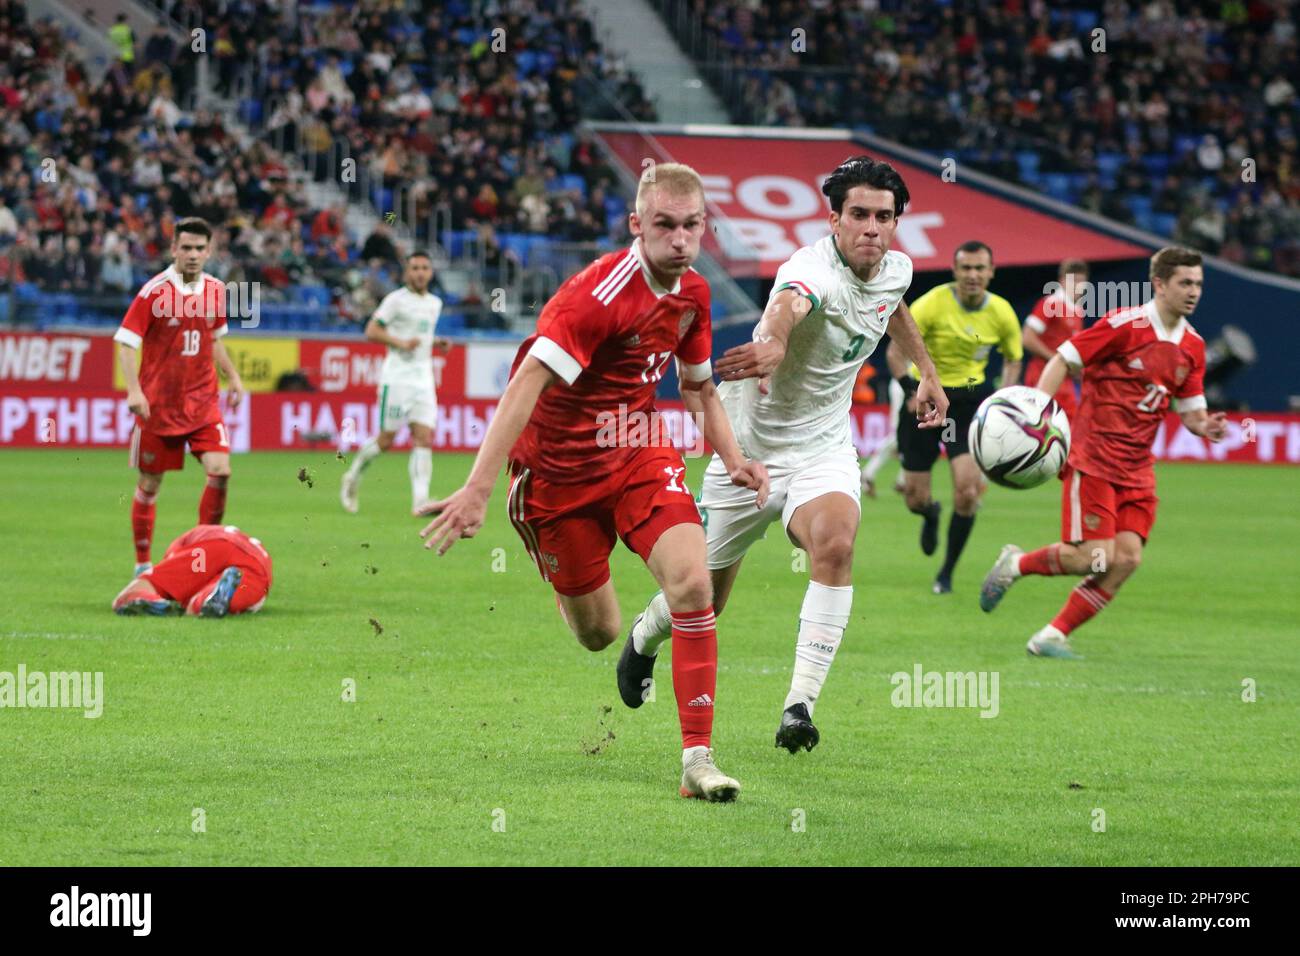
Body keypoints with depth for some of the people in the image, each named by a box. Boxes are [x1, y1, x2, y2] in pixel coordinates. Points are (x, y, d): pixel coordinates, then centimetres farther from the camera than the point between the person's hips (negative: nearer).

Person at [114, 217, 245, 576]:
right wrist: (134, 390, -23)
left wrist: (232, 376, 15)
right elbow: (126, 342, -12)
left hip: (203, 402, 4)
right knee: (150, 483, 4)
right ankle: (142, 564, 18)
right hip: (158, 404, -3)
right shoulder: (154, 291, -11)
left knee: (220, 470, -14)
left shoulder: (215, 290, 4)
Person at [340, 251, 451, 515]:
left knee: (424, 439, -8)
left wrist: (437, 343, 10)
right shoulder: (397, 299, -5)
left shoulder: (435, 303, 16)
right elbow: (371, 331, -7)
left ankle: (420, 500, -14)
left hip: (424, 380, 5)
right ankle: (353, 476, 21)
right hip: (397, 377, -5)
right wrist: (401, 342, -20)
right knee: (386, 439, -3)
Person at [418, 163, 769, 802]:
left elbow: (699, 385, 17)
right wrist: (477, 490, -40)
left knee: (692, 584, -19)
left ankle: (697, 759, -14)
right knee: (597, 633, 5)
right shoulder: (601, 293, -25)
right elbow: (528, 382, -32)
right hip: (559, 467, -5)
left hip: (639, 454, 5)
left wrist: (733, 458, 0)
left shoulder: (692, 294, -2)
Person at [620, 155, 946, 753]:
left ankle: (800, 705, -29)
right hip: (751, 450, -4)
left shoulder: (896, 269, -3)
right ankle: (643, 641, 46)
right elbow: (790, 303, -56)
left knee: (835, 546, -29)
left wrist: (927, 371, 32)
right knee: (702, 601, 9)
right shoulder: (814, 270, -28)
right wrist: (773, 341, -78)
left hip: (824, 447, 4)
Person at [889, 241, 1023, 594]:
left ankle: (947, 573, 4)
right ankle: (931, 514, 44)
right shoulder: (931, 305, -15)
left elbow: (1012, 360, 13)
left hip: (970, 399, 1)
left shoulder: (1002, 313, -5)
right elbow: (895, 352, -9)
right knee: (915, 499, 2)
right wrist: (912, 391, -22)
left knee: (967, 491, -16)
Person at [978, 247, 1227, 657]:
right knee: (1094, 557, -14)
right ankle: (1015, 564, 13)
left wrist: (1205, 426, -8)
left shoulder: (1192, 346, 8)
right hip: (1093, 459, -6)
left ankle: (1053, 636, 2)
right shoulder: (1125, 324, -11)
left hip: (1137, 469, 6)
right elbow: (1062, 361, -7)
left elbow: (1190, 410, 16)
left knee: (1127, 558, -9)